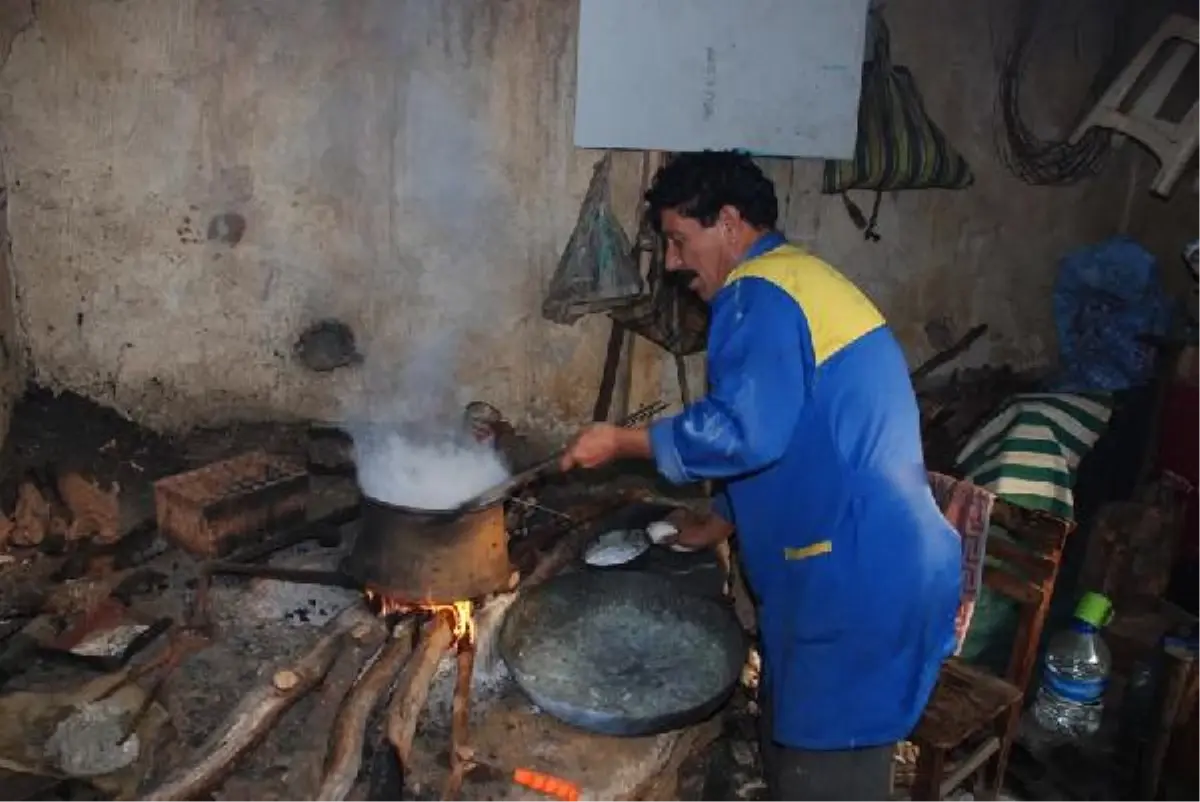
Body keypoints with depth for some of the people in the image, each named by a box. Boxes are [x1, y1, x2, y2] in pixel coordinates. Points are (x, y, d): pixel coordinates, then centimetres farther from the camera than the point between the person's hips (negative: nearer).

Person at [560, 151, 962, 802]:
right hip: (867, 566, 10)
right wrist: (719, 523, 22)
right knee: (791, 744, 22)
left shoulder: (759, 295, -14)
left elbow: (744, 431, -25)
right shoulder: (799, 280, 18)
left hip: (859, 579, -10)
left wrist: (622, 443, -12)